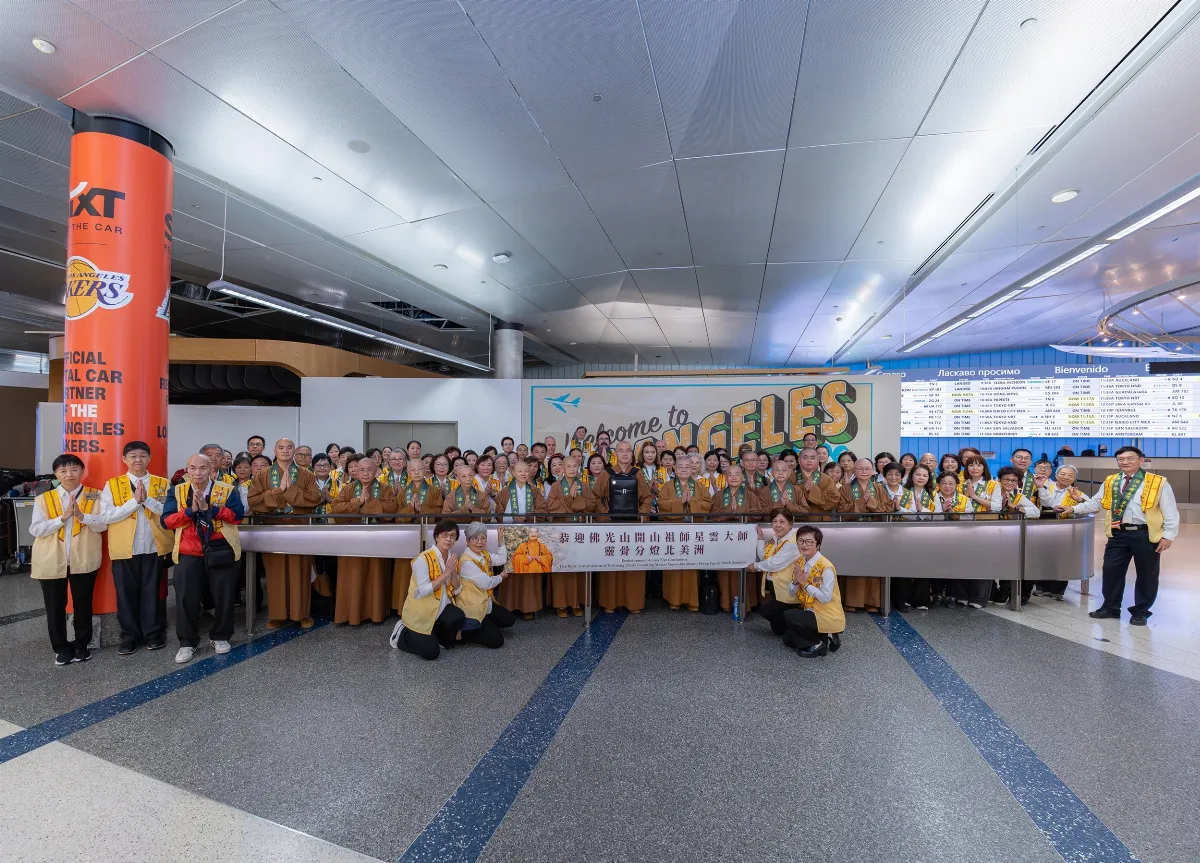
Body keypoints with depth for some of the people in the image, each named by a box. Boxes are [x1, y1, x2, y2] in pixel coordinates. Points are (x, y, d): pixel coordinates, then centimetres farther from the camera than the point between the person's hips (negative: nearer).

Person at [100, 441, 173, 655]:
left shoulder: (162, 484, 4)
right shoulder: (112, 484, 3)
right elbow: (106, 516, -6)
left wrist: (147, 500, -17)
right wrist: (134, 501, -15)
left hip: (154, 547, 0)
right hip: (124, 548, 0)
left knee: (152, 591, 6)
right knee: (126, 593, 7)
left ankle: (153, 633, 19)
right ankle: (129, 635, 20)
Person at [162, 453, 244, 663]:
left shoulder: (227, 490, -1)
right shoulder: (177, 492, 4)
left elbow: (237, 515, -11)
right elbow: (166, 521, -3)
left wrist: (210, 507, -18)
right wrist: (190, 510, -18)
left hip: (221, 550, -1)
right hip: (188, 552, 1)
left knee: (223, 596, 6)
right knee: (186, 598, 1)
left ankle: (220, 637, 23)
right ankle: (187, 642, 15)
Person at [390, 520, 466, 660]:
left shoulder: (452, 559, 2)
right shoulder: (423, 559, -20)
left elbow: (456, 591, 0)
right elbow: (423, 591, -25)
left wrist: (453, 572, -17)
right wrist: (446, 573, -27)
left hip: (440, 609, 5)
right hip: (420, 612, -5)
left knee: (458, 616, -26)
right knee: (431, 652, -11)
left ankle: (439, 638, 7)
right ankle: (402, 633, 17)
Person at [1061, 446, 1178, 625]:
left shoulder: (1158, 482, -4)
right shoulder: (1110, 482, 8)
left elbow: (1170, 512, -2)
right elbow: (1096, 502, 18)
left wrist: (1168, 536, -6)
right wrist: (1074, 508, 9)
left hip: (1146, 535, -3)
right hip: (1118, 534, 3)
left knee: (1146, 575, 8)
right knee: (1111, 571, 6)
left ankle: (1140, 612, 23)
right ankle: (1110, 608, 21)